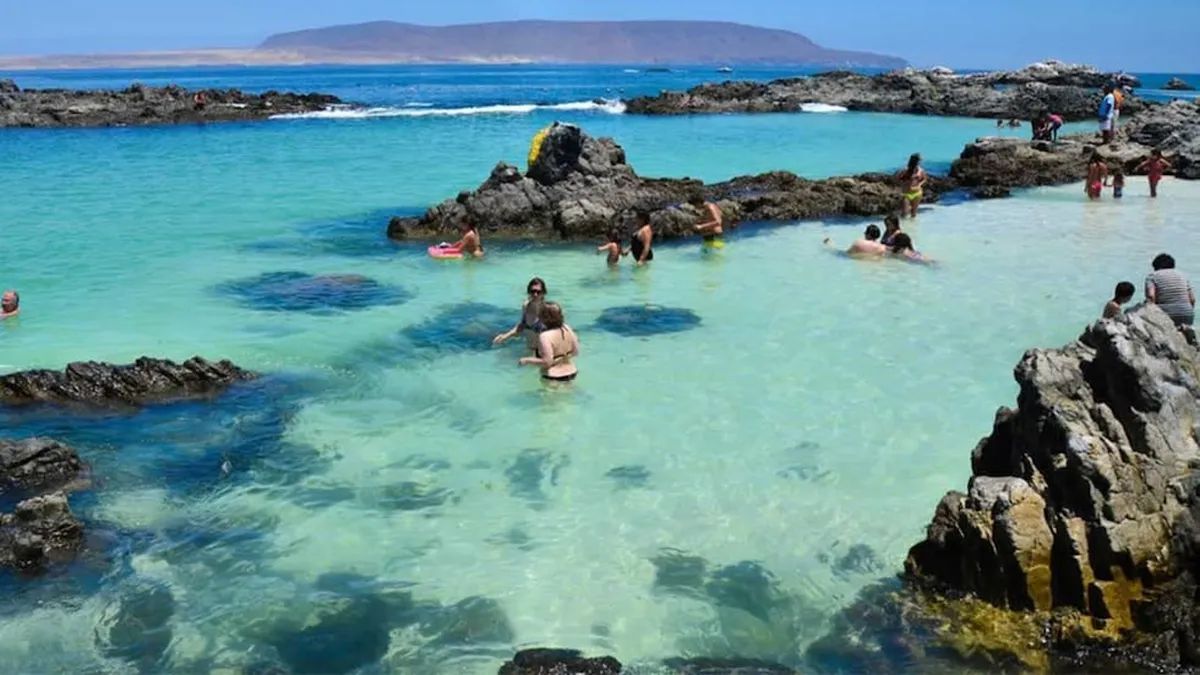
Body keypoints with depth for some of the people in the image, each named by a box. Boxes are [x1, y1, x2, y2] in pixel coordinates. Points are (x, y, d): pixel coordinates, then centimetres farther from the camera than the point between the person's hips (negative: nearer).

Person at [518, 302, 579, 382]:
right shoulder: (567, 329, -4)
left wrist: (527, 360, -15)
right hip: (571, 373, 8)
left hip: (553, 377, -8)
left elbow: (547, 362, -26)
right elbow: (576, 352, 4)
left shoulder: (545, 336, -25)